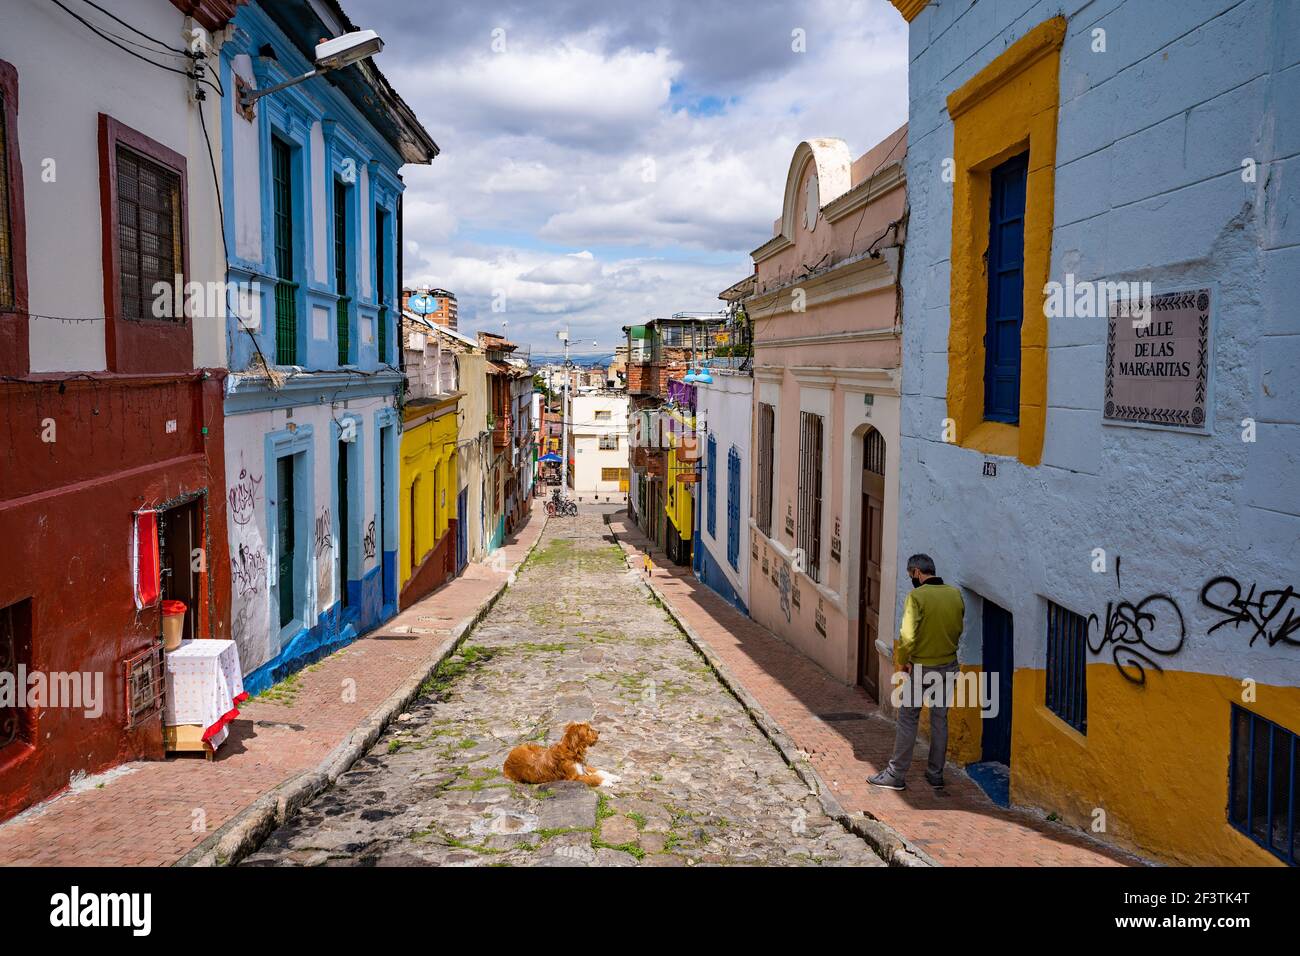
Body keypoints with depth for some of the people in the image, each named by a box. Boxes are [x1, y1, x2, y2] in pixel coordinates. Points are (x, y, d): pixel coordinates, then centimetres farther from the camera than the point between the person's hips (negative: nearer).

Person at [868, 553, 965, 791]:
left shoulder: (917, 596, -18)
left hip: (922, 668, -5)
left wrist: (901, 660, -7)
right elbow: (958, 630, 10)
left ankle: (896, 775, 7)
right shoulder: (955, 594, 1)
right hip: (949, 666, 6)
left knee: (908, 720, 3)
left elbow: (908, 635, -22)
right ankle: (936, 774, 22)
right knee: (940, 720, 14)